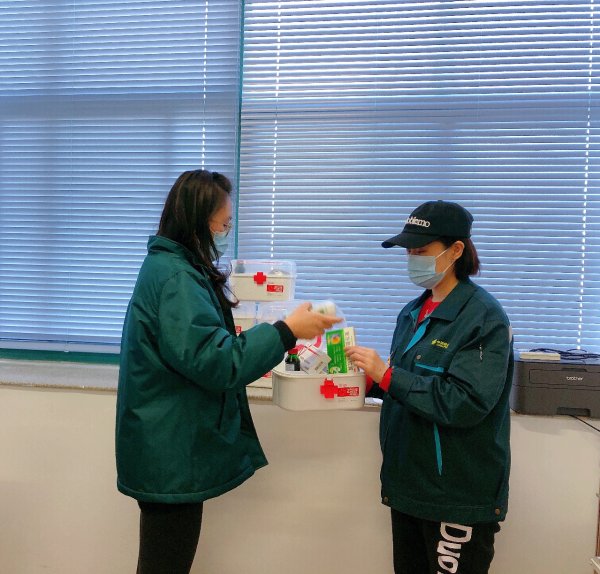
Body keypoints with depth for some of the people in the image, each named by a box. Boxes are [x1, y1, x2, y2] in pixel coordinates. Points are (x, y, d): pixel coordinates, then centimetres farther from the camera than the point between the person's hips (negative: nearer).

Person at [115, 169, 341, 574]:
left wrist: (268, 338, 13)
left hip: (169, 449, 10)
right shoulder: (176, 277, -22)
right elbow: (215, 362, -25)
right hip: (170, 454, -10)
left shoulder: (170, 266, 10)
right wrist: (285, 331, -22)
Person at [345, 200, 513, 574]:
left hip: (458, 496, -7)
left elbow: (466, 402, -25)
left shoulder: (484, 317, -15)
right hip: (407, 481, 7)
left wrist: (386, 374, -25)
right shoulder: (413, 313, 7)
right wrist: (370, 377, -4)